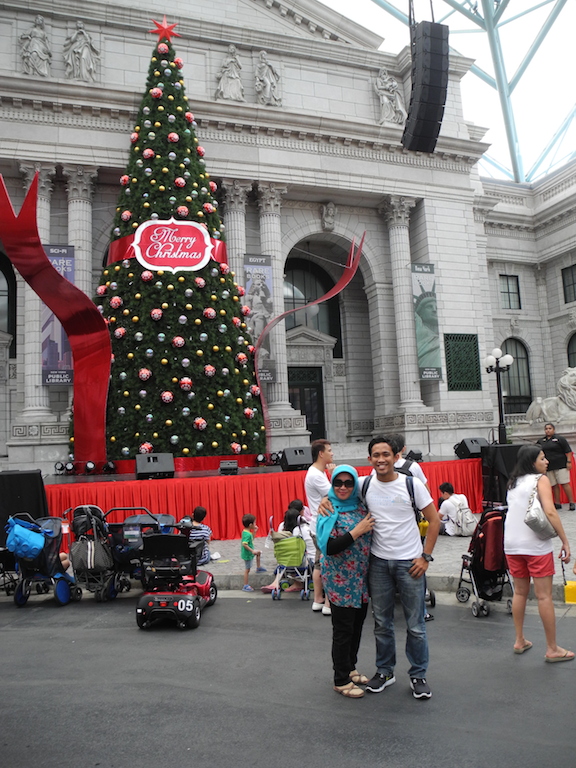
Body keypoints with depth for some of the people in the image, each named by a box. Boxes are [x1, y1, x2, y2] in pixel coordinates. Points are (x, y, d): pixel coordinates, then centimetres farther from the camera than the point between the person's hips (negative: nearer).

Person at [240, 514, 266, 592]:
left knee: (259, 552, 27)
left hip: (250, 552, 9)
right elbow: (244, 544, -35)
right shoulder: (247, 534, -27)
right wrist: (252, 551, -30)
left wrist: (254, 532, 8)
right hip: (247, 554, -9)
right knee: (247, 569, 1)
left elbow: (251, 539, 18)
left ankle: (258, 568, 37)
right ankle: (245, 586, 11)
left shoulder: (246, 532, 2)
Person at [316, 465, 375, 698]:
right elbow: (328, 547, -21)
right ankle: (341, 681, 17)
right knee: (343, 630, 3)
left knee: (357, 626, 17)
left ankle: (350, 668, 35)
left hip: (362, 579, 6)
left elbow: (370, 536, 18)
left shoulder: (362, 508, 5)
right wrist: (356, 532, -22)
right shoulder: (329, 511, -11)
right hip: (340, 581, -6)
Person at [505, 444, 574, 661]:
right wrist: (565, 541, -14)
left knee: (520, 592, 17)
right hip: (536, 545, -6)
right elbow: (550, 512, -17)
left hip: (512, 544, 6)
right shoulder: (540, 479, -7)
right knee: (544, 596, 2)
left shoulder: (513, 482, 13)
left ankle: (519, 641, 26)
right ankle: (552, 649, 9)